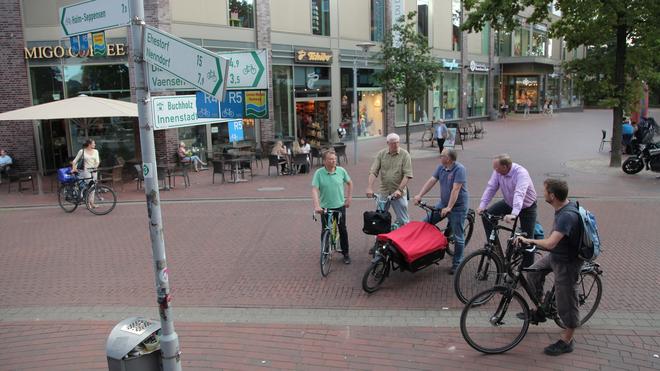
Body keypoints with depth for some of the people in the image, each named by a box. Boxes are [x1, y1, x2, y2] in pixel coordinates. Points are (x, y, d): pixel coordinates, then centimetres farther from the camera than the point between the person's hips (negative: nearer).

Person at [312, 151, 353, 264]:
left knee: (342, 230, 6)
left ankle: (345, 253, 21)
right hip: (325, 207, -1)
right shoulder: (319, 173, -11)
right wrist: (316, 206, -28)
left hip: (340, 206, 1)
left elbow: (349, 183, 11)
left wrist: (349, 198, 8)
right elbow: (314, 190, -17)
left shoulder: (341, 171, -5)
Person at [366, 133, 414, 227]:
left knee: (403, 220, 1)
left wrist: (399, 190, -19)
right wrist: (370, 188, -13)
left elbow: (407, 175, -10)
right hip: (383, 192, 3)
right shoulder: (381, 154, 3)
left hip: (398, 193, -3)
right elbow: (373, 172, -1)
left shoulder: (404, 154, -5)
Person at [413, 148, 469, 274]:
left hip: (458, 206, -7)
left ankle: (457, 263, 13)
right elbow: (431, 181, 1)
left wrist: (449, 207, -30)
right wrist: (419, 195, -8)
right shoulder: (441, 167, 2)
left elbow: (455, 189, -26)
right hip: (443, 203, 7)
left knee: (458, 236, 1)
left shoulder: (459, 169, -21)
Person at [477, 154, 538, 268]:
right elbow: (491, 188, -16)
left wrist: (513, 214, -60)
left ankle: (527, 268, 11)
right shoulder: (498, 172, -17)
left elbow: (519, 194, -48)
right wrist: (482, 205, -28)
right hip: (509, 203, 6)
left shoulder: (521, 173, -35)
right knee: (487, 215, -9)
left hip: (527, 207, -6)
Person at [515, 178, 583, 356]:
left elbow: (550, 243, -42)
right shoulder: (564, 206, -4)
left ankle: (567, 341, 21)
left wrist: (529, 241, -28)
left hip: (567, 262, -9)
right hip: (556, 255, 9)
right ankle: (539, 312, 33)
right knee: (534, 272, 18)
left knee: (565, 301, 4)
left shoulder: (567, 215, -34)